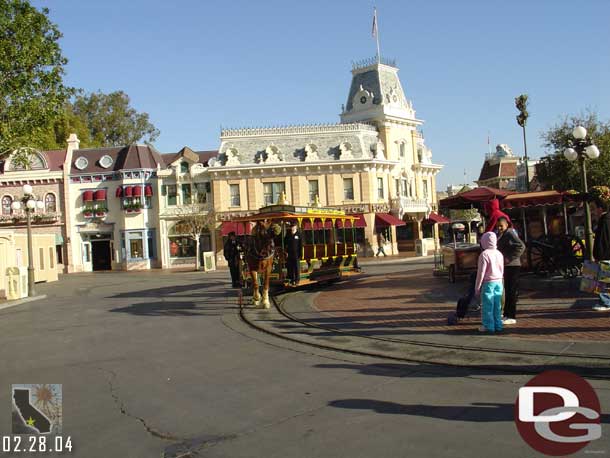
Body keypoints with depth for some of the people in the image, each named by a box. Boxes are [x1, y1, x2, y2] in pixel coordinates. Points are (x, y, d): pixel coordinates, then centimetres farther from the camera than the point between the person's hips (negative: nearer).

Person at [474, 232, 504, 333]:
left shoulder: (484, 254, -13)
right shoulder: (499, 253, 8)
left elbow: (481, 272, -12)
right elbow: (502, 270, 15)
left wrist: (477, 287, -6)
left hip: (488, 283, -7)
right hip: (499, 282, 7)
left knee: (487, 305, 0)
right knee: (497, 305, 11)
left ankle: (488, 326, 2)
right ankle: (498, 325, 15)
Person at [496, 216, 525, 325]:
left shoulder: (510, 233, -13)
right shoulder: (501, 235, 15)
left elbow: (521, 246, -24)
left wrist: (510, 258, -22)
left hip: (512, 266, -10)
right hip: (505, 266, 10)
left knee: (512, 291, -5)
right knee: (507, 291, 15)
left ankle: (511, 317, -2)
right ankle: (507, 315, 23)